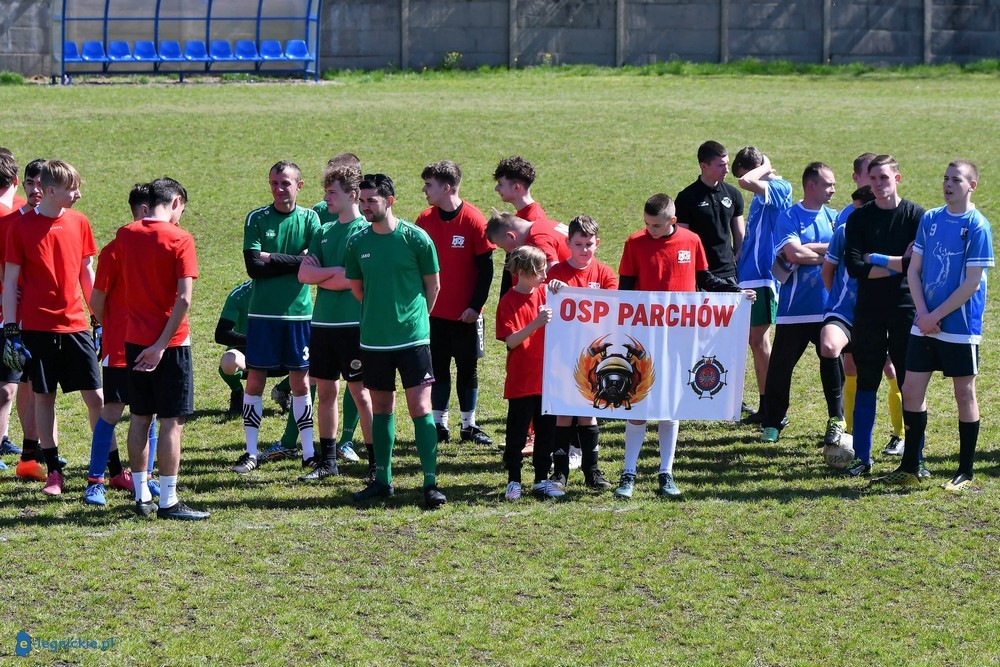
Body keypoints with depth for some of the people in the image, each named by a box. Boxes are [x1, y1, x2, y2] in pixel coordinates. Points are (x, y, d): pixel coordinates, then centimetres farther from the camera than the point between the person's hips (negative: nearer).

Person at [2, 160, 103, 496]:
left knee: (96, 397, 1)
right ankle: (53, 471, 12)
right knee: (43, 397, 3)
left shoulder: (79, 222, 5)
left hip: (75, 325, 3)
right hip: (37, 327, -3)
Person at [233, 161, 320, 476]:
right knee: (255, 379, 1)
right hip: (263, 312, 0)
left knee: (300, 380, 6)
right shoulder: (256, 219, 0)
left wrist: (272, 258, -12)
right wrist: (294, 263, -12)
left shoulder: (309, 218, 2)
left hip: (298, 311, 0)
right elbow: (253, 267, -10)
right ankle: (251, 451, 9)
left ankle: (309, 451, 12)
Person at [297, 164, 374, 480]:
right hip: (323, 322, 6)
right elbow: (304, 274, 5)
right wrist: (335, 271, -9)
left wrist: (319, 275, -6)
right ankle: (327, 460, 18)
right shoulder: (324, 232, 13)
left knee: (360, 393, -4)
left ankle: (376, 462, 1)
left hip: (353, 324, -6)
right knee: (326, 391, 10)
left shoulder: (366, 231, -7)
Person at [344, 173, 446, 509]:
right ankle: (382, 480, 20)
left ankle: (431, 483, -4)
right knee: (381, 408, 11)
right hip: (374, 339, 4)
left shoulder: (416, 238, -7)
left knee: (420, 407, -7)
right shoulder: (357, 242, 2)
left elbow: (433, 285, 3)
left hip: (413, 337, -4)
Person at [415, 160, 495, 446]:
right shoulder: (425, 219, 1)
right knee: (437, 368, 7)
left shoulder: (473, 220, -11)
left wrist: (476, 305, -12)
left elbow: (486, 267, -8)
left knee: (467, 368, 7)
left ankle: (469, 425, 16)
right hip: (434, 312, 3)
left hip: (465, 313, -3)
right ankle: (439, 424, 15)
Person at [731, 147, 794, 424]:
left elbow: (745, 182, -30)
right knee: (757, 342, 12)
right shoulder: (762, 193, 17)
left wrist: (765, 168, -12)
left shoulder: (780, 188, -12)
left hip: (763, 276, -10)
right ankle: (765, 407, 19)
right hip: (749, 275, 10)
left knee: (759, 341, -7)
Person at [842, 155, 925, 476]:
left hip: (906, 309, -2)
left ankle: (915, 458, 6)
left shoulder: (916, 215, 0)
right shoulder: (858, 218, 6)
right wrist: (897, 265, -11)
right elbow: (854, 267, -5)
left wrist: (876, 260, -9)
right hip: (869, 311, 2)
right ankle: (862, 456, 11)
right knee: (866, 384, 5)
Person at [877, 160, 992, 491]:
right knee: (911, 390, 5)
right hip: (924, 324, 5)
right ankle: (909, 468, 15)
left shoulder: (977, 226, -10)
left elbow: (972, 283, -13)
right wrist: (923, 313, -5)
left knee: (964, 394, 4)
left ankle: (965, 473, 12)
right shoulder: (929, 219, 7)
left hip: (961, 327, -5)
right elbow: (914, 269, 8)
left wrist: (936, 316, -13)